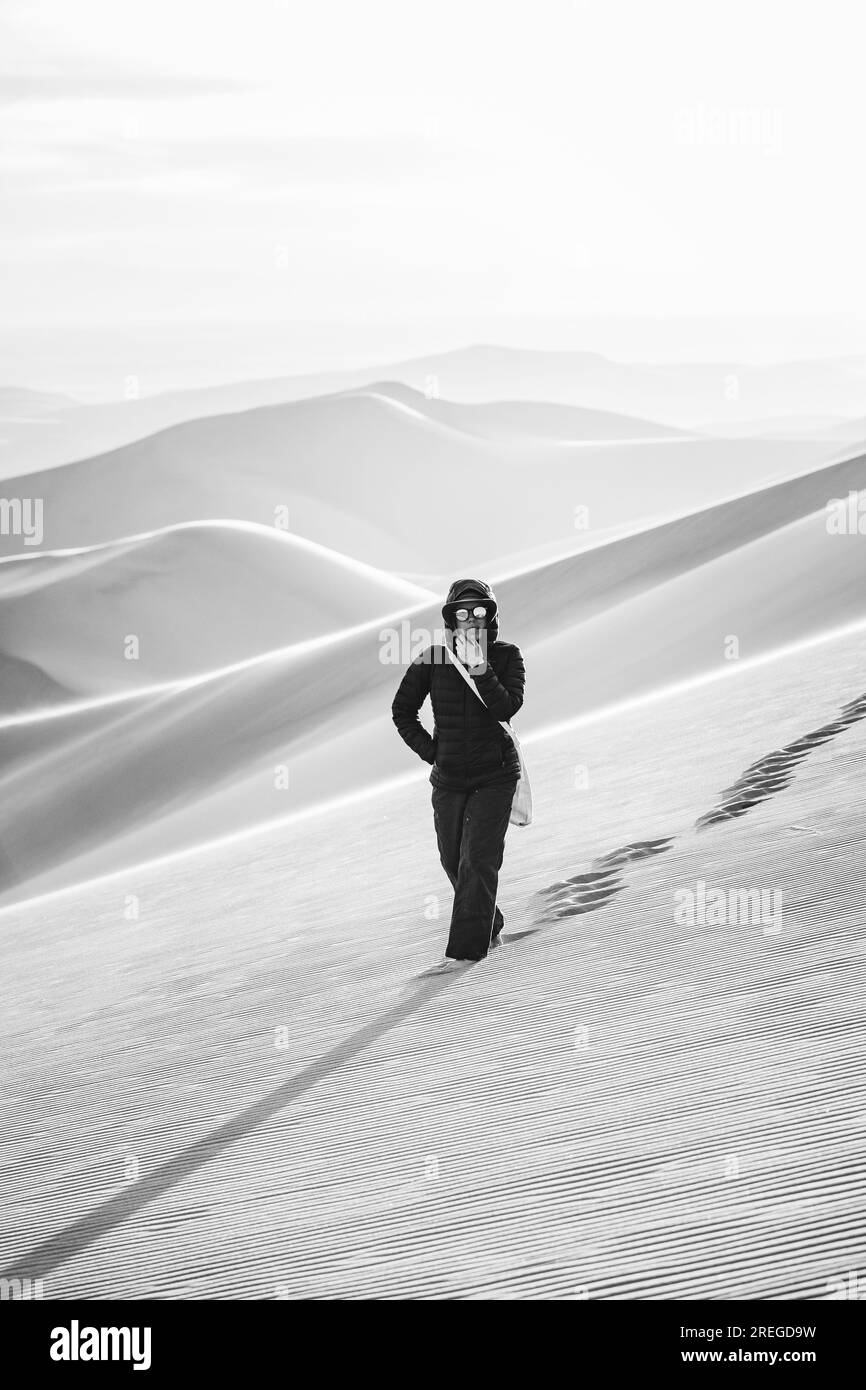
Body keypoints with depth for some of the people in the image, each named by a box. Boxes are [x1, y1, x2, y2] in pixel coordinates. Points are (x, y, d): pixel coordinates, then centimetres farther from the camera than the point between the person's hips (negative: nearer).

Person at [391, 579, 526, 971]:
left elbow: (507, 708, -19)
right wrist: (431, 751, 1)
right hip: (448, 778, 3)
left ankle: (466, 947, -10)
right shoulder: (433, 658, -2)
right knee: (454, 861, 11)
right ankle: (490, 927, 33)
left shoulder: (507, 656, -5)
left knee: (478, 860, -12)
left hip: (494, 776, -3)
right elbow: (402, 710, 8)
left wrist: (481, 669, -27)